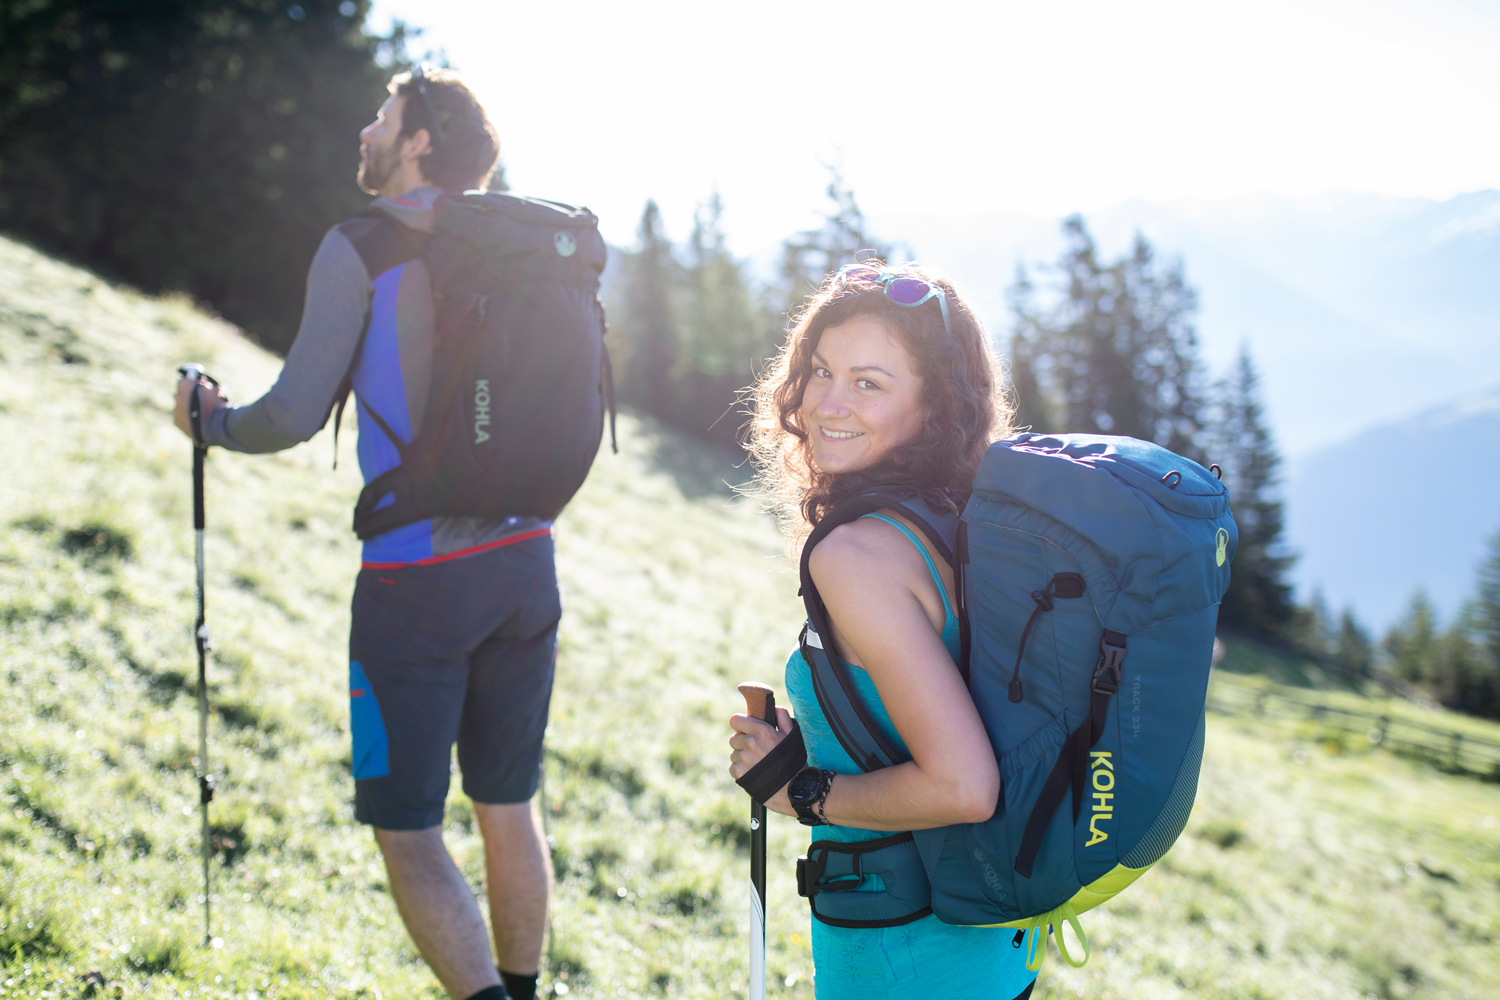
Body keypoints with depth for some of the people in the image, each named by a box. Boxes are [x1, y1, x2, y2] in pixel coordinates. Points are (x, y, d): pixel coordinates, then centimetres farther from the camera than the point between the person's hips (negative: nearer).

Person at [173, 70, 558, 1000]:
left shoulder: (361, 248, -7)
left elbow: (295, 416, -10)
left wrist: (212, 420, 9)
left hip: (416, 578, -6)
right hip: (525, 564, 6)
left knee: (408, 830, 2)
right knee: (509, 809, 17)